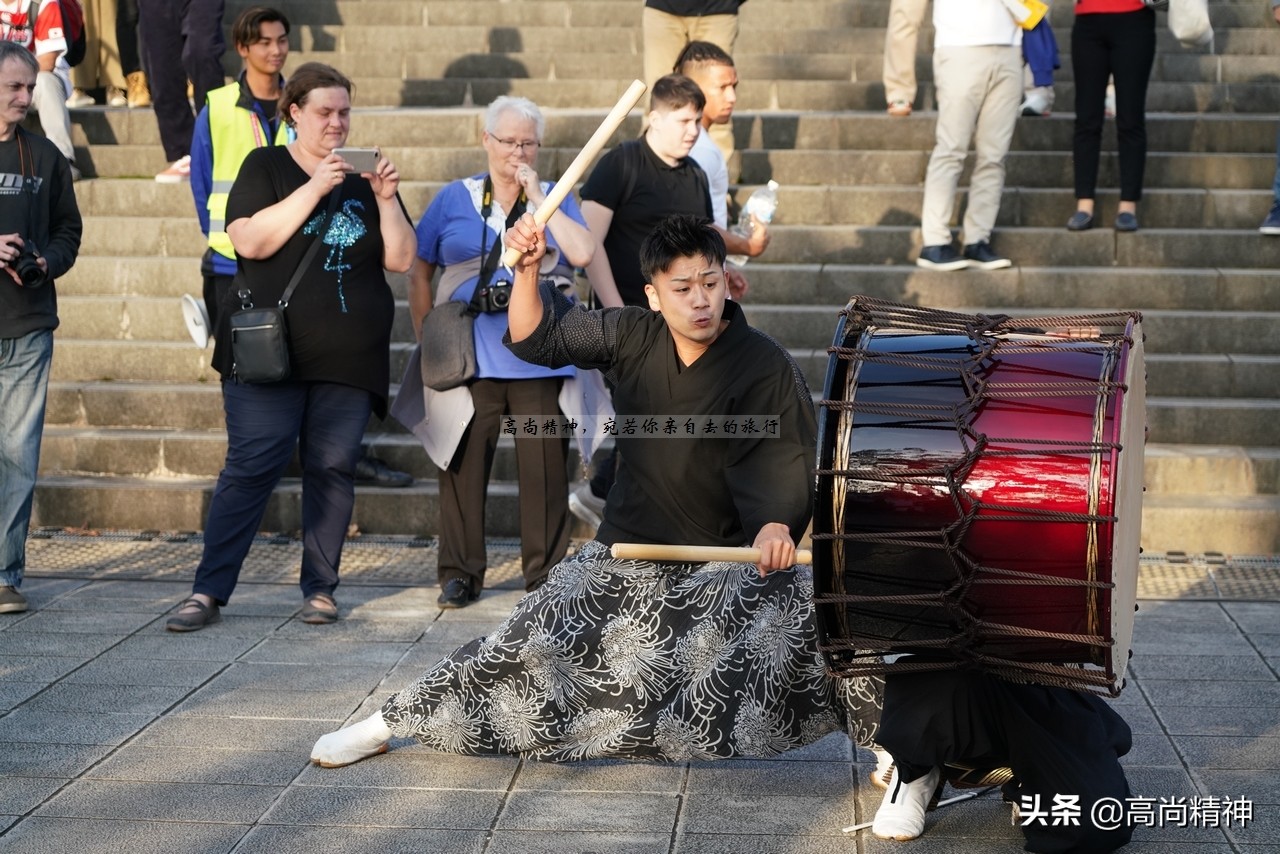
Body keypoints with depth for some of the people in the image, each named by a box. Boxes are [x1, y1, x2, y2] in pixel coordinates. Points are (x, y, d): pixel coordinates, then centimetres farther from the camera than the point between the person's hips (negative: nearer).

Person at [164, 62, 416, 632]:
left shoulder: (365, 176, 14)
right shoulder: (265, 167, 5)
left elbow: (401, 260, 7)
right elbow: (249, 241, -12)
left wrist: (385, 199, -7)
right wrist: (315, 188, -16)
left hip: (349, 356, 3)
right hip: (270, 348, -3)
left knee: (333, 467, 1)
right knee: (252, 466, -8)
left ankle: (320, 588, 11)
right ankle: (208, 591, -3)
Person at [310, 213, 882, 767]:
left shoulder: (767, 368, -13)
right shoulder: (632, 337, -2)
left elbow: (785, 469, -18)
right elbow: (536, 338, 2)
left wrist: (775, 527, -39)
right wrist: (528, 269, -15)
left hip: (728, 555, -2)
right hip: (629, 547, 3)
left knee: (806, 614, -28)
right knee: (534, 638, -5)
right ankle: (390, 722, 7)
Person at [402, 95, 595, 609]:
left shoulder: (555, 199, 10)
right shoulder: (454, 200, 10)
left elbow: (582, 254, -8)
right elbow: (420, 272, 12)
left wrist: (537, 196, -6)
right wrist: (426, 339, 4)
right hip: (468, 355, 0)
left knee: (544, 465, 2)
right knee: (464, 462, 2)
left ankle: (545, 573, 13)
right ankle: (459, 574, 12)